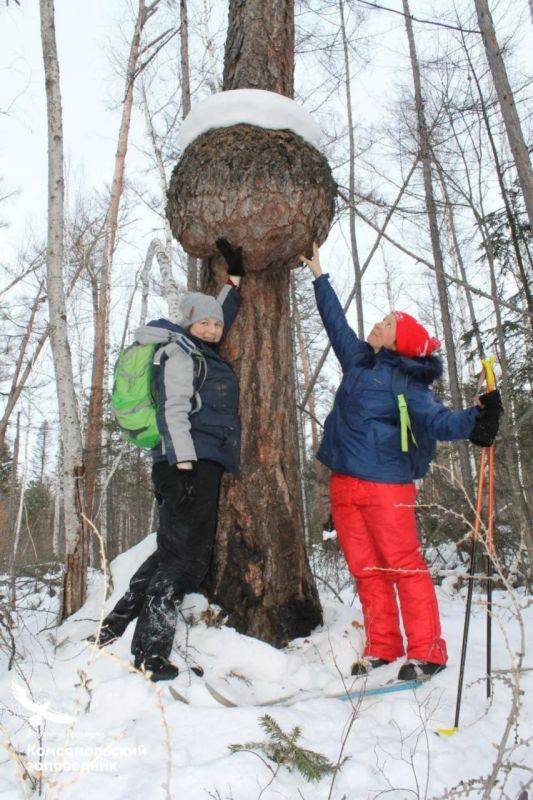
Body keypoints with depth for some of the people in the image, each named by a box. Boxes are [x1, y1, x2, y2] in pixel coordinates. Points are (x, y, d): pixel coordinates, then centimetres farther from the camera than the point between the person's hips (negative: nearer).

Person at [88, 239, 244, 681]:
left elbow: (221, 319, 40)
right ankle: (150, 655, -1)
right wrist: (184, 467, -23)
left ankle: (115, 627, 23)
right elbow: (173, 412, -16)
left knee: (173, 551, 14)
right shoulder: (179, 353, -5)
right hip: (190, 465, -10)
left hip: (202, 465, 10)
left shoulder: (204, 354, 22)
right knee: (184, 556, -7)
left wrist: (235, 277, 37)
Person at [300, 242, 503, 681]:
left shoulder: (405, 381, -5)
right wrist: (318, 275, 33)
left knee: (403, 566, -2)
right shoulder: (358, 361, 14)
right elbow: (336, 322, 25)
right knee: (366, 569, 9)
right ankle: (382, 647, 20)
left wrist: (474, 419, -38)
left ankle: (427, 652, 10)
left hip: (386, 484, -6)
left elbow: (437, 419, -17)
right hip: (344, 484, 7)